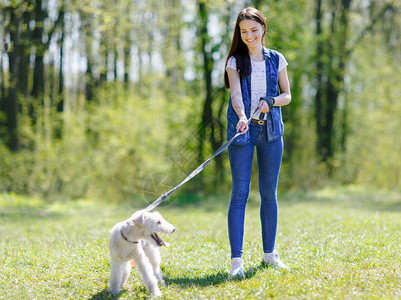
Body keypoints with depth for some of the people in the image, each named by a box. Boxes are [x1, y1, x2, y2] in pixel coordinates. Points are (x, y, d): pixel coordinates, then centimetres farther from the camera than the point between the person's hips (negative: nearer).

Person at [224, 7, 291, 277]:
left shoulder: (277, 59, 10)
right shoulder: (235, 61, 3)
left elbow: (287, 95, 13)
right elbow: (236, 93, -13)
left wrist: (271, 102, -9)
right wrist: (242, 117, -32)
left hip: (271, 130, 2)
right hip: (243, 131, -2)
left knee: (269, 193, 7)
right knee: (240, 193, -7)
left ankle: (270, 253, 19)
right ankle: (237, 259, -7)